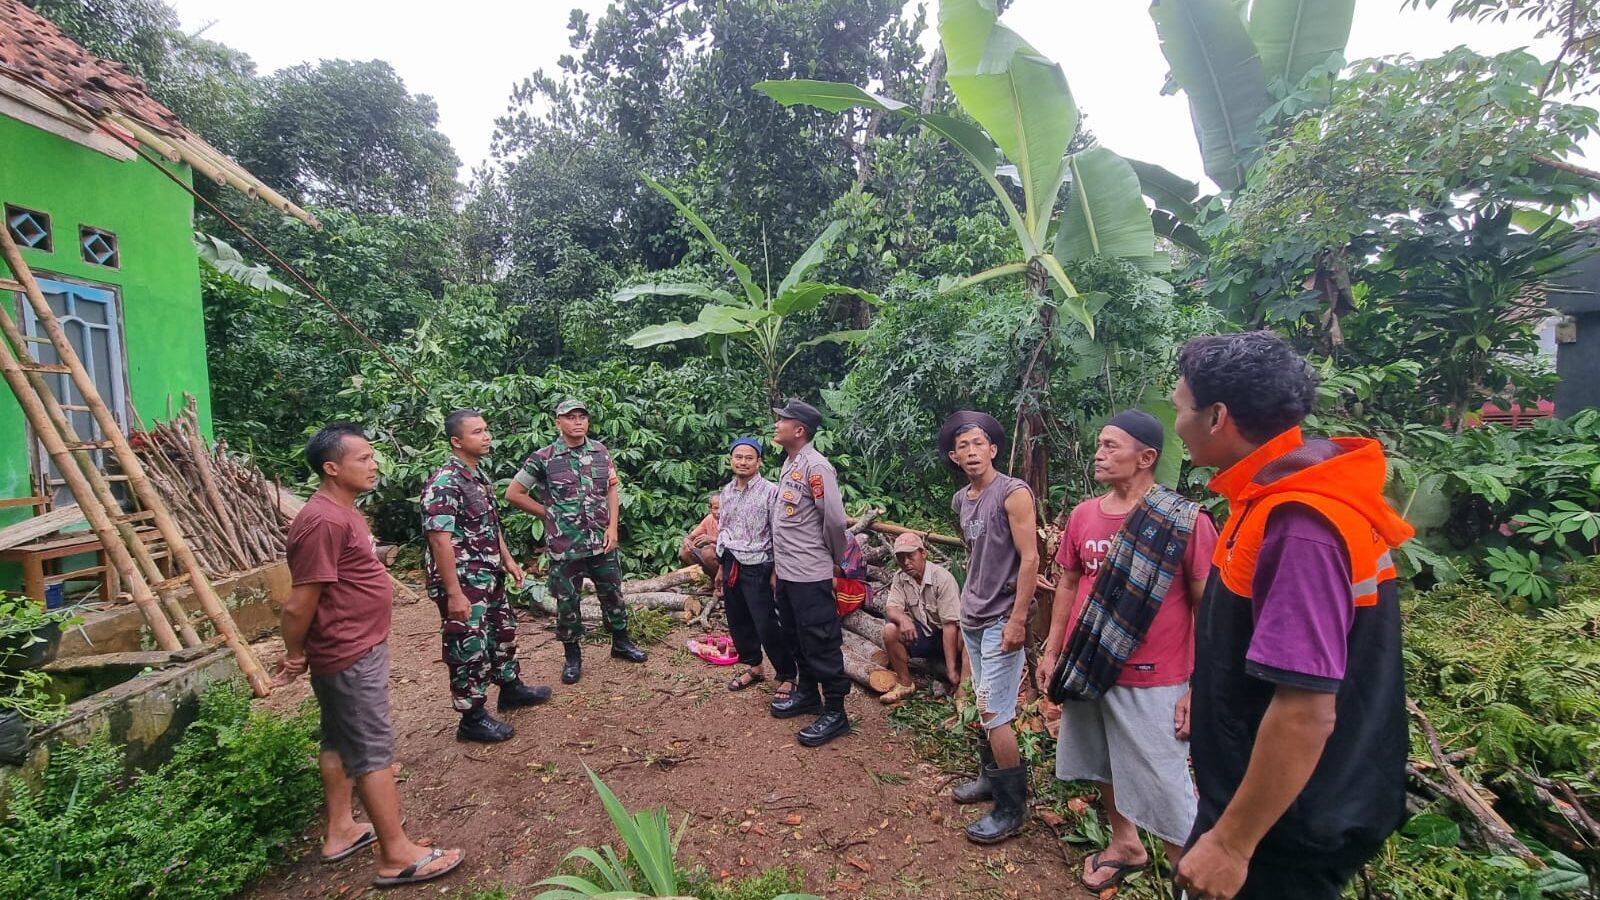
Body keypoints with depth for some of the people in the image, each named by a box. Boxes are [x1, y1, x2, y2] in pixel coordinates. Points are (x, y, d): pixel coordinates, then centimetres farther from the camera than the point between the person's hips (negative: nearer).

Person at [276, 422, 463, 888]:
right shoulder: (323, 521, -25)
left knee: (340, 740, 19)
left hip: (357, 648, 10)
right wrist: (295, 657, -7)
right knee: (374, 749, -2)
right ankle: (397, 854, 9)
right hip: (351, 655, -10)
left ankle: (340, 831, 34)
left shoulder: (343, 511, 9)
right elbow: (299, 604, -22)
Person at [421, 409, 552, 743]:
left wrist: (508, 559, 19)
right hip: (463, 584, -10)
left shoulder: (479, 475, 8)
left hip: (489, 577, 10)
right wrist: (454, 593, -26)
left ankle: (511, 689, 42)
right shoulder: (444, 482, -22)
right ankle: (473, 719, 19)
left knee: (503, 632, 23)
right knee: (469, 649, 4)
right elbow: (440, 541, -26)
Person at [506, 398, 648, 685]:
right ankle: (572, 656, 26)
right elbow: (513, 494, -2)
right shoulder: (543, 458, -9)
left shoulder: (600, 451, 2)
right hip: (564, 545, -3)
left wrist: (612, 527, -2)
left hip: (601, 541, 3)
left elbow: (611, 490, 8)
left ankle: (621, 643, 34)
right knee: (567, 601, 9)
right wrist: (550, 514, 0)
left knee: (612, 593, 15)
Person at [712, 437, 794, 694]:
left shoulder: (770, 491, -12)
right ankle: (753, 667, 33)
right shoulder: (726, 492, 8)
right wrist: (721, 566, 17)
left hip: (757, 567, -6)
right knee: (738, 621, 15)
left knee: (767, 626, -4)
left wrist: (776, 571, -12)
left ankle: (786, 676, 12)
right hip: (732, 566, 7)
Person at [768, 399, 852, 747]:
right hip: (787, 571, 10)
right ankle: (807, 694, 38)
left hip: (810, 574, -9)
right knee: (796, 638, 21)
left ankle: (835, 712, 13)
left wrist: (834, 558, -4)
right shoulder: (789, 463, 10)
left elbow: (835, 520, -19)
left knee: (821, 644, 1)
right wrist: (780, 562, 14)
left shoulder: (815, 466, -19)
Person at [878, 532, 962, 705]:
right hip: (922, 635, 4)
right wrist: (903, 618, -40)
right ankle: (905, 683, -4)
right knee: (890, 631, -21)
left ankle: (963, 689, -11)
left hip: (945, 635, -4)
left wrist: (952, 670, -31)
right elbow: (891, 608, -14)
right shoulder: (900, 578, -4)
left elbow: (950, 625, -26)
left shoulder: (942, 578, -22)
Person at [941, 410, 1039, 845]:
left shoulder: (1013, 493, -14)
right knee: (984, 707, 16)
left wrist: (1017, 619, -18)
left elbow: (1030, 559, -16)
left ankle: (1013, 807, 11)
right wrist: (967, 604, 14)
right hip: (971, 617, 7)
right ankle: (990, 777, 33)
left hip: (1001, 621, -7)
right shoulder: (960, 500, 8)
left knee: (994, 715, -4)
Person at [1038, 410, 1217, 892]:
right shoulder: (1083, 514, 2)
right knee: (1106, 767, 22)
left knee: (1165, 790, 3)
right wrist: (1052, 652, 12)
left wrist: (1199, 689, -12)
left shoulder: (1186, 520, -14)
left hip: (1151, 681, -6)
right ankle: (1125, 845, 45)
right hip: (1087, 669, 6)